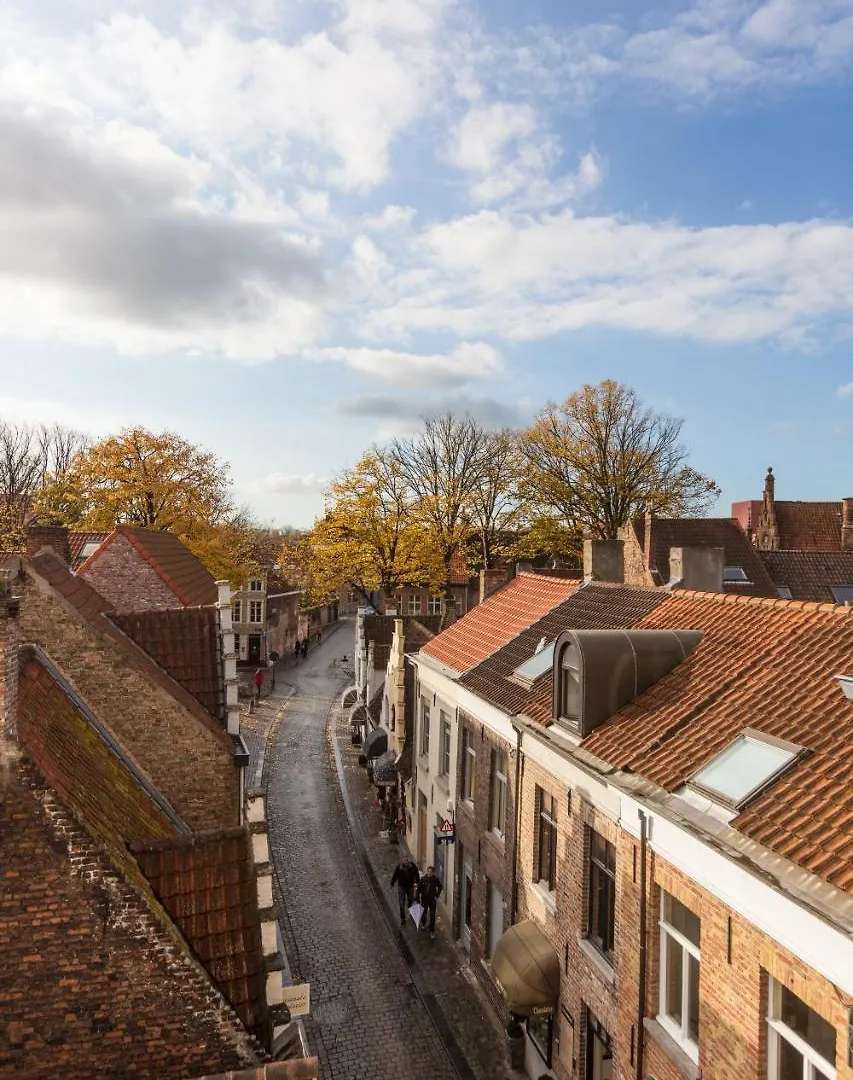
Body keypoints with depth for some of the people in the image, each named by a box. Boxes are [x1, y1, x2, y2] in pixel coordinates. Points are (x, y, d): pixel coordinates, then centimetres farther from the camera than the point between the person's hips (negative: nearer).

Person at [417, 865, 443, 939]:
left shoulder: (435, 879, -13)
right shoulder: (423, 879, -14)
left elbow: (440, 887, 4)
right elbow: (419, 888, -6)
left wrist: (437, 895, -2)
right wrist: (418, 897, -7)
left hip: (432, 899, -1)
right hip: (424, 899, 1)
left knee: (432, 915, -2)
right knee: (424, 912, 20)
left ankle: (432, 931, 9)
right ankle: (423, 923, 51)